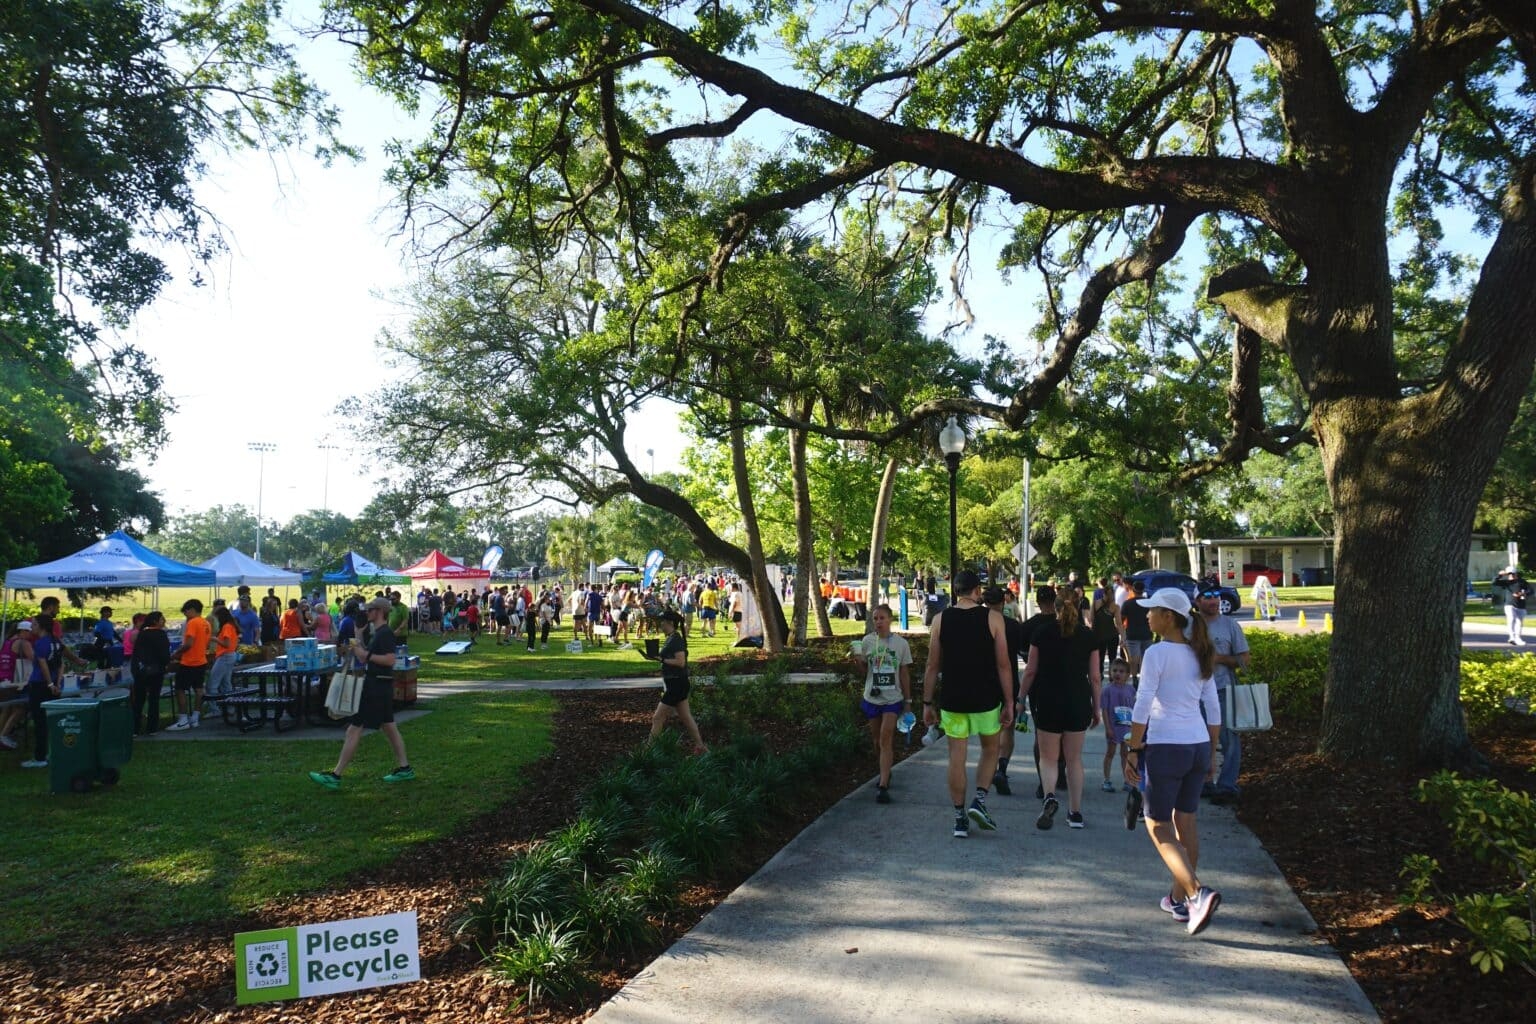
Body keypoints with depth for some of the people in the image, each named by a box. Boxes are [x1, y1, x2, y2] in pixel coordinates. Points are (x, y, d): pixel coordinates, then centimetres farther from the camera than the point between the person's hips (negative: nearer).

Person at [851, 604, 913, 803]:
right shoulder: (866, 641, 0)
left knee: (886, 739, -13)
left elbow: (905, 674, 2)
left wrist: (908, 701, 3)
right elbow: (864, 670, 8)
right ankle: (885, 774, 35)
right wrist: (857, 661, -14)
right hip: (872, 698, 3)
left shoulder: (901, 643, -4)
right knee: (877, 740, 13)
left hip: (893, 699, -3)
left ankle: (883, 786, -14)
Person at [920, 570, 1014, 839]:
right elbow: (1003, 665, -6)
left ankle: (960, 818, 11)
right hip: (986, 700, -1)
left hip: (952, 700, 1)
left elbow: (932, 667, 1)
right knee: (990, 749, 20)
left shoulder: (940, 620, 0)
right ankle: (979, 800, 5)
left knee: (956, 756, 8)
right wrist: (1009, 703, 1)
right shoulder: (993, 618, -5)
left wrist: (927, 703, 8)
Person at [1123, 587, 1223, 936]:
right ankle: (1179, 898, 25)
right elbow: (1214, 709, 12)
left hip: (1165, 747, -7)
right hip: (1198, 745, 7)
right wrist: (1211, 754, 19)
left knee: (1158, 826, 3)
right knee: (1185, 822, 16)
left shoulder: (1157, 653, -12)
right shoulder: (1199, 655, 9)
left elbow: (1142, 707, -15)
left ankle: (1196, 892, -14)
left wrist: (1132, 750, -8)